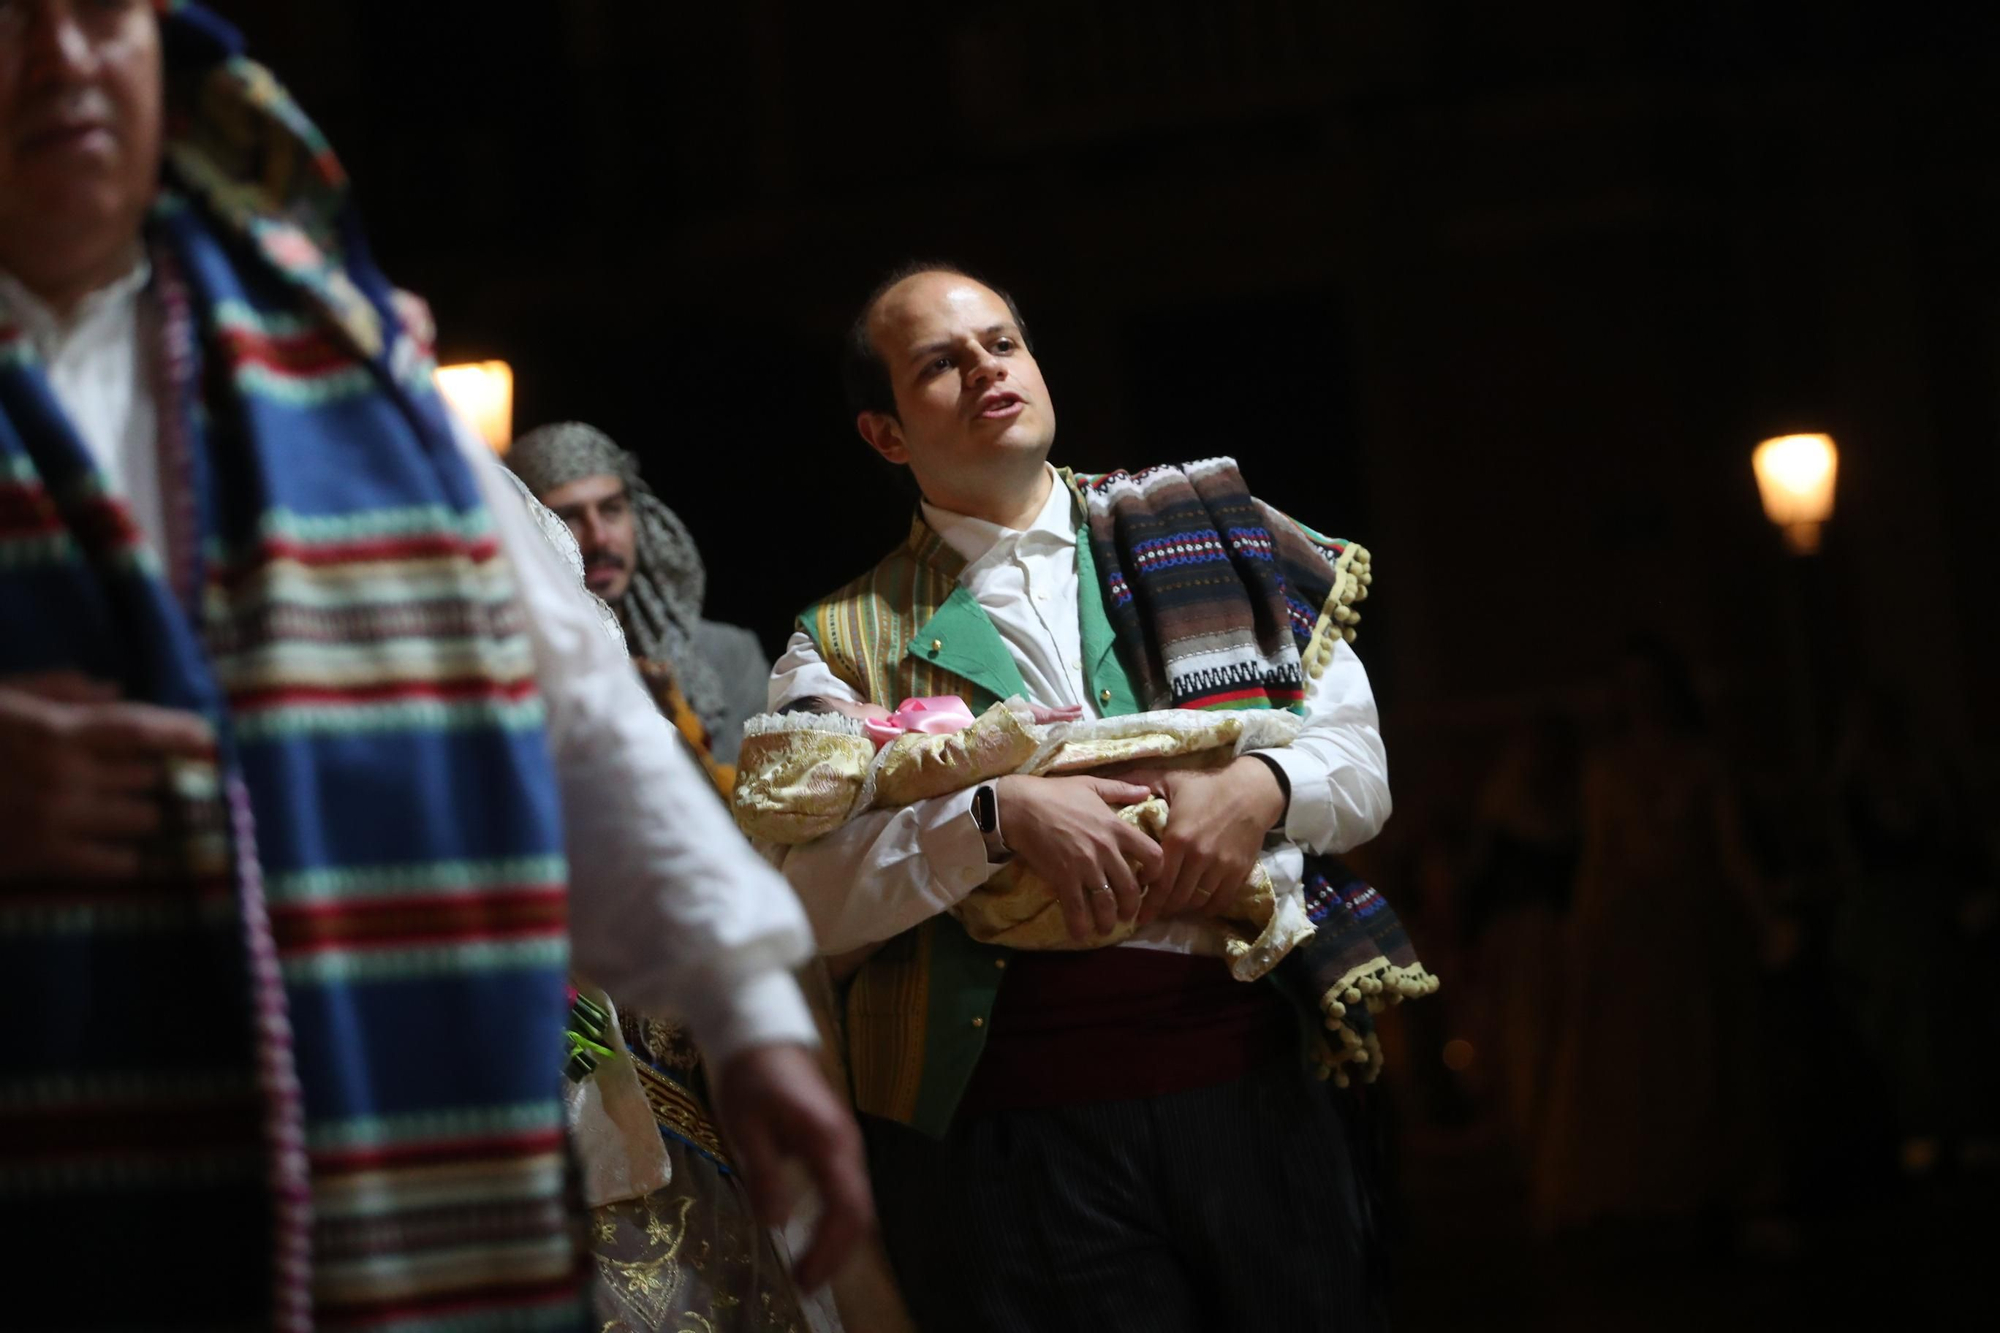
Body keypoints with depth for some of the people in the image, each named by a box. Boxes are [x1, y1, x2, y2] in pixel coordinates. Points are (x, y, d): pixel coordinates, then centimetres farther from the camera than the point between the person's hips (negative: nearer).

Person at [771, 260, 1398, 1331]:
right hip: (1011, 1129, -2)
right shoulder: (846, 644, 8)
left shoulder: (1201, 540, 14)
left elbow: (1359, 762, 11)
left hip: (1256, 1090, 2)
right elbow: (806, 894, -5)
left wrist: (1261, 786, -9)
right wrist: (1001, 813, -17)